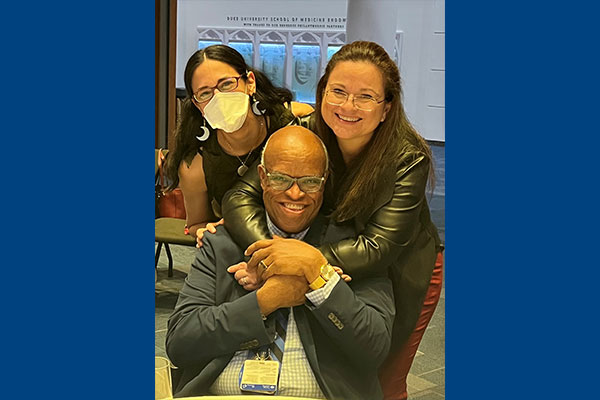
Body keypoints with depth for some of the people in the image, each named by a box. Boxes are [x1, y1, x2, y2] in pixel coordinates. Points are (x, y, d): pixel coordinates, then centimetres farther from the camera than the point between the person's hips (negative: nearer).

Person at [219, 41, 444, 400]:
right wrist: (269, 254, -42)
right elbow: (242, 195, -23)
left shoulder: (409, 158, -29)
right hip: (339, 275, 3)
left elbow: (379, 248, -35)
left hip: (403, 274, -2)